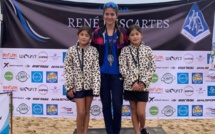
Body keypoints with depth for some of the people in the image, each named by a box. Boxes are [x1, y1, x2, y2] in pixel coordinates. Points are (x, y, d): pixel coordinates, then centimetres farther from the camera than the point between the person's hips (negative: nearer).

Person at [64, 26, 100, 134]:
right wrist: (69, 87, -5)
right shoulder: (71, 50, -3)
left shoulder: (93, 50, -1)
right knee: (81, 112, -3)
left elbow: (96, 69, -4)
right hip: (78, 85, -2)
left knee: (87, 111, 11)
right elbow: (68, 69, -2)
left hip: (90, 84, 2)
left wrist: (96, 87, -10)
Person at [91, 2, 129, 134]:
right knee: (106, 104, 7)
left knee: (117, 104, -2)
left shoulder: (123, 33, 0)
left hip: (117, 73, -1)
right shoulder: (97, 33, 2)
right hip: (102, 73, 1)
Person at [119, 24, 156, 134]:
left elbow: (152, 68, 0)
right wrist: (133, 82, -13)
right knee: (134, 111, 8)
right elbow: (123, 68, -6)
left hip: (143, 86, 0)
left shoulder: (147, 50, 2)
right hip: (130, 85, 0)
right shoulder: (125, 50, 0)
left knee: (141, 112, -2)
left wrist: (144, 82, -10)